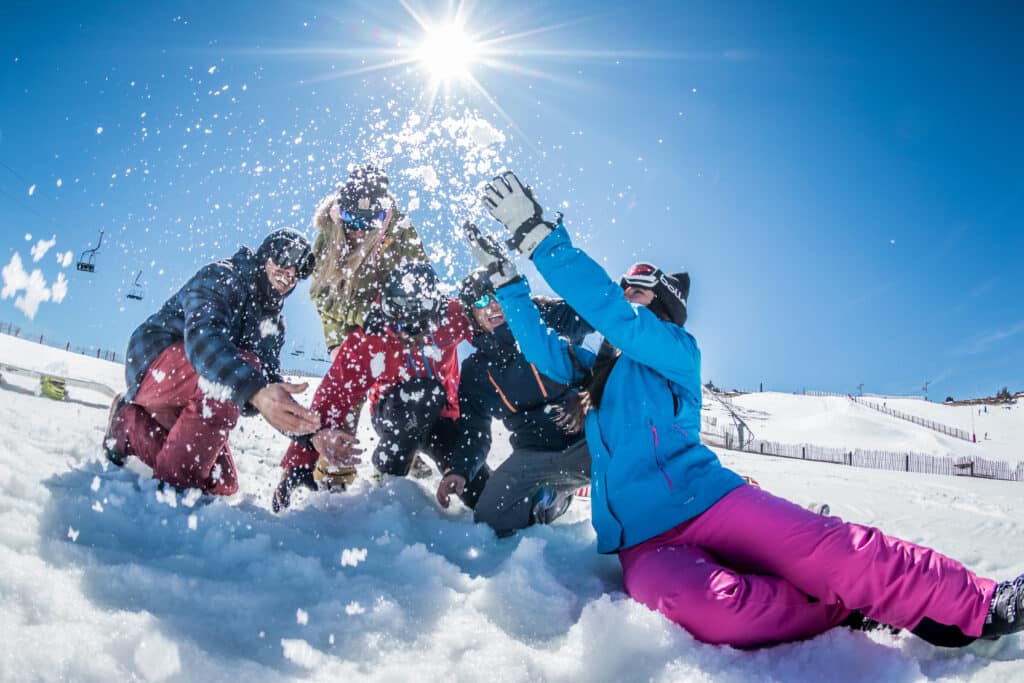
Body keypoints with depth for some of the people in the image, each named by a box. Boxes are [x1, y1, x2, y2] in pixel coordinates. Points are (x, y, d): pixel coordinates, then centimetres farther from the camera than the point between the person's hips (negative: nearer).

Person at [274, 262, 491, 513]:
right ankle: (388, 479, -18)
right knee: (424, 392, -36)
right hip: (392, 415, -2)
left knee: (484, 492, -14)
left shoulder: (449, 318, -25)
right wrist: (299, 464, -28)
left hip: (442, 414, 2)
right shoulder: (364, 342, -27)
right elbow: (333, 398, -26)